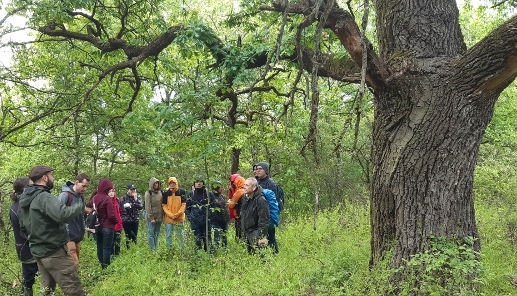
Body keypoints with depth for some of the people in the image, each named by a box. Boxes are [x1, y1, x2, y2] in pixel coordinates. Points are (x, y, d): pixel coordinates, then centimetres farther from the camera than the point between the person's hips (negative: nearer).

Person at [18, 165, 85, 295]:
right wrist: (81, 206, -23)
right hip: (54, 252, -10)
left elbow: (23, 227, 21)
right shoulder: (44, 197, -20)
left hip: (38, 251, 10)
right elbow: (63, 214, -37)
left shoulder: (24, 199, 11)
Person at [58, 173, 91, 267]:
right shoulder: (65, 195, -16)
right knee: (74, 264, -12)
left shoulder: (81, 197, 8)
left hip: (78, 236, 8)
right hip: (68, 236, -8)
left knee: (76, 263, 12)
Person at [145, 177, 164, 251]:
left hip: (159, 217, 5)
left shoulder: (160, 192, 10)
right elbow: (147, 206, -9)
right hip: (151, 217, -5)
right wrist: (151, 217, -13)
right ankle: (152, 250, -1)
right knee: (151, 234, -4)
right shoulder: (148, 193, -6)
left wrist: (162, 216, 4)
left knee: (157, 234, 9)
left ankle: (156, 249, 15)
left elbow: (162, 205, 11)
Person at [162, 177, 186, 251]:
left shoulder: (182, 191, -1)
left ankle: (181, 250, 17)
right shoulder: (166, 193, 0)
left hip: (179, 218, 0)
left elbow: (183, 204, -1)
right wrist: (171, 215, -12)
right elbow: (164, 205, -1)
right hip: (168, 218, 1)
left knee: (181, 235, 7)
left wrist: (177, 214, -12)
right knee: (168, 236, 7)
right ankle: (169, 250, 17)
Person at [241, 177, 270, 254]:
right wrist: (243, 230, 22)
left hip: (256, 234, -9)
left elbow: (264, 220, -22)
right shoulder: (246, 199, 9)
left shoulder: (261, 200, -19)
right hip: (247, 233, 9)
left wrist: (262, 237, -24)